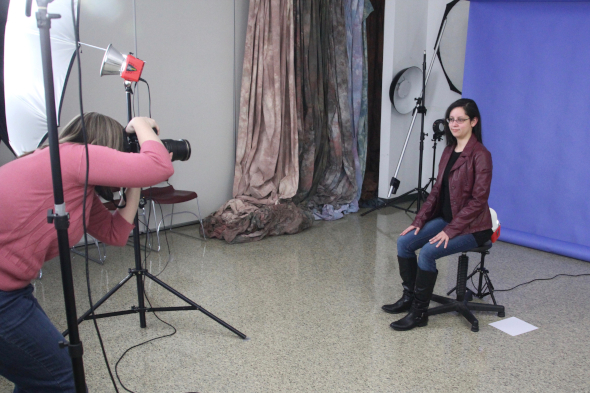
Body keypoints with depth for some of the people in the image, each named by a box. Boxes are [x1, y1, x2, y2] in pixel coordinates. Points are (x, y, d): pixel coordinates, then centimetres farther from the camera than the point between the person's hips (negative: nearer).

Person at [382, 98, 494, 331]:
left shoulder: (480, 155, -17)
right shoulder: (449, 151, 9)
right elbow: (437, 190, 11)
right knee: (404, 242, -6)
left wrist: (450, 231, -22)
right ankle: (409, 297, 11)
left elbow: (478, 200, -20)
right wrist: (419, 221, 2)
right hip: (446, 218, 8)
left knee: (427, 252, -25)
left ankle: (419, 313, -10)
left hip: (471, 227, -8)